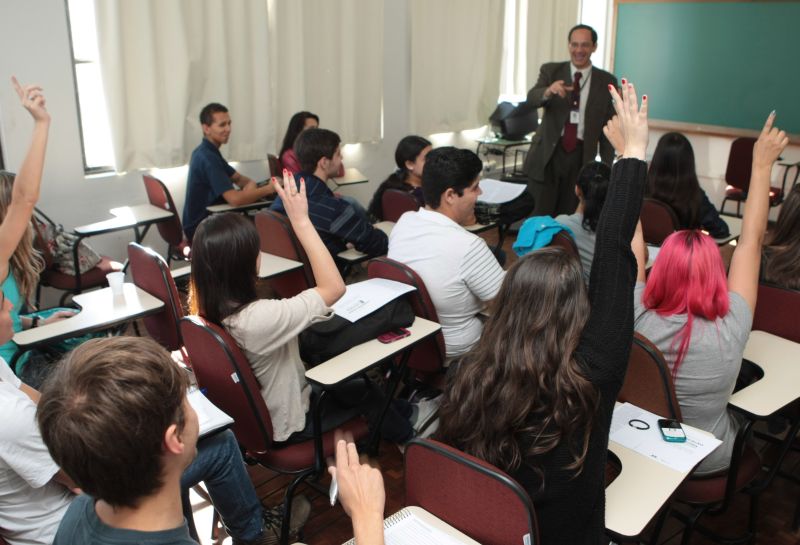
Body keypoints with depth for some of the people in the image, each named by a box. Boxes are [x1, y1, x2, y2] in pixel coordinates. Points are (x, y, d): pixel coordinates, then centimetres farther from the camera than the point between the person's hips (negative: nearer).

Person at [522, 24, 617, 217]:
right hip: (547, 154, -1)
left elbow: (608, 126, 6)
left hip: (582, 157, 1)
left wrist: (606, 166, 2)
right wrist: (549, 91, -37)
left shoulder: (606, 81, 4)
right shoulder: (550, 70, 3)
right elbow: (531, 99, -14)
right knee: (540, 216, 0)